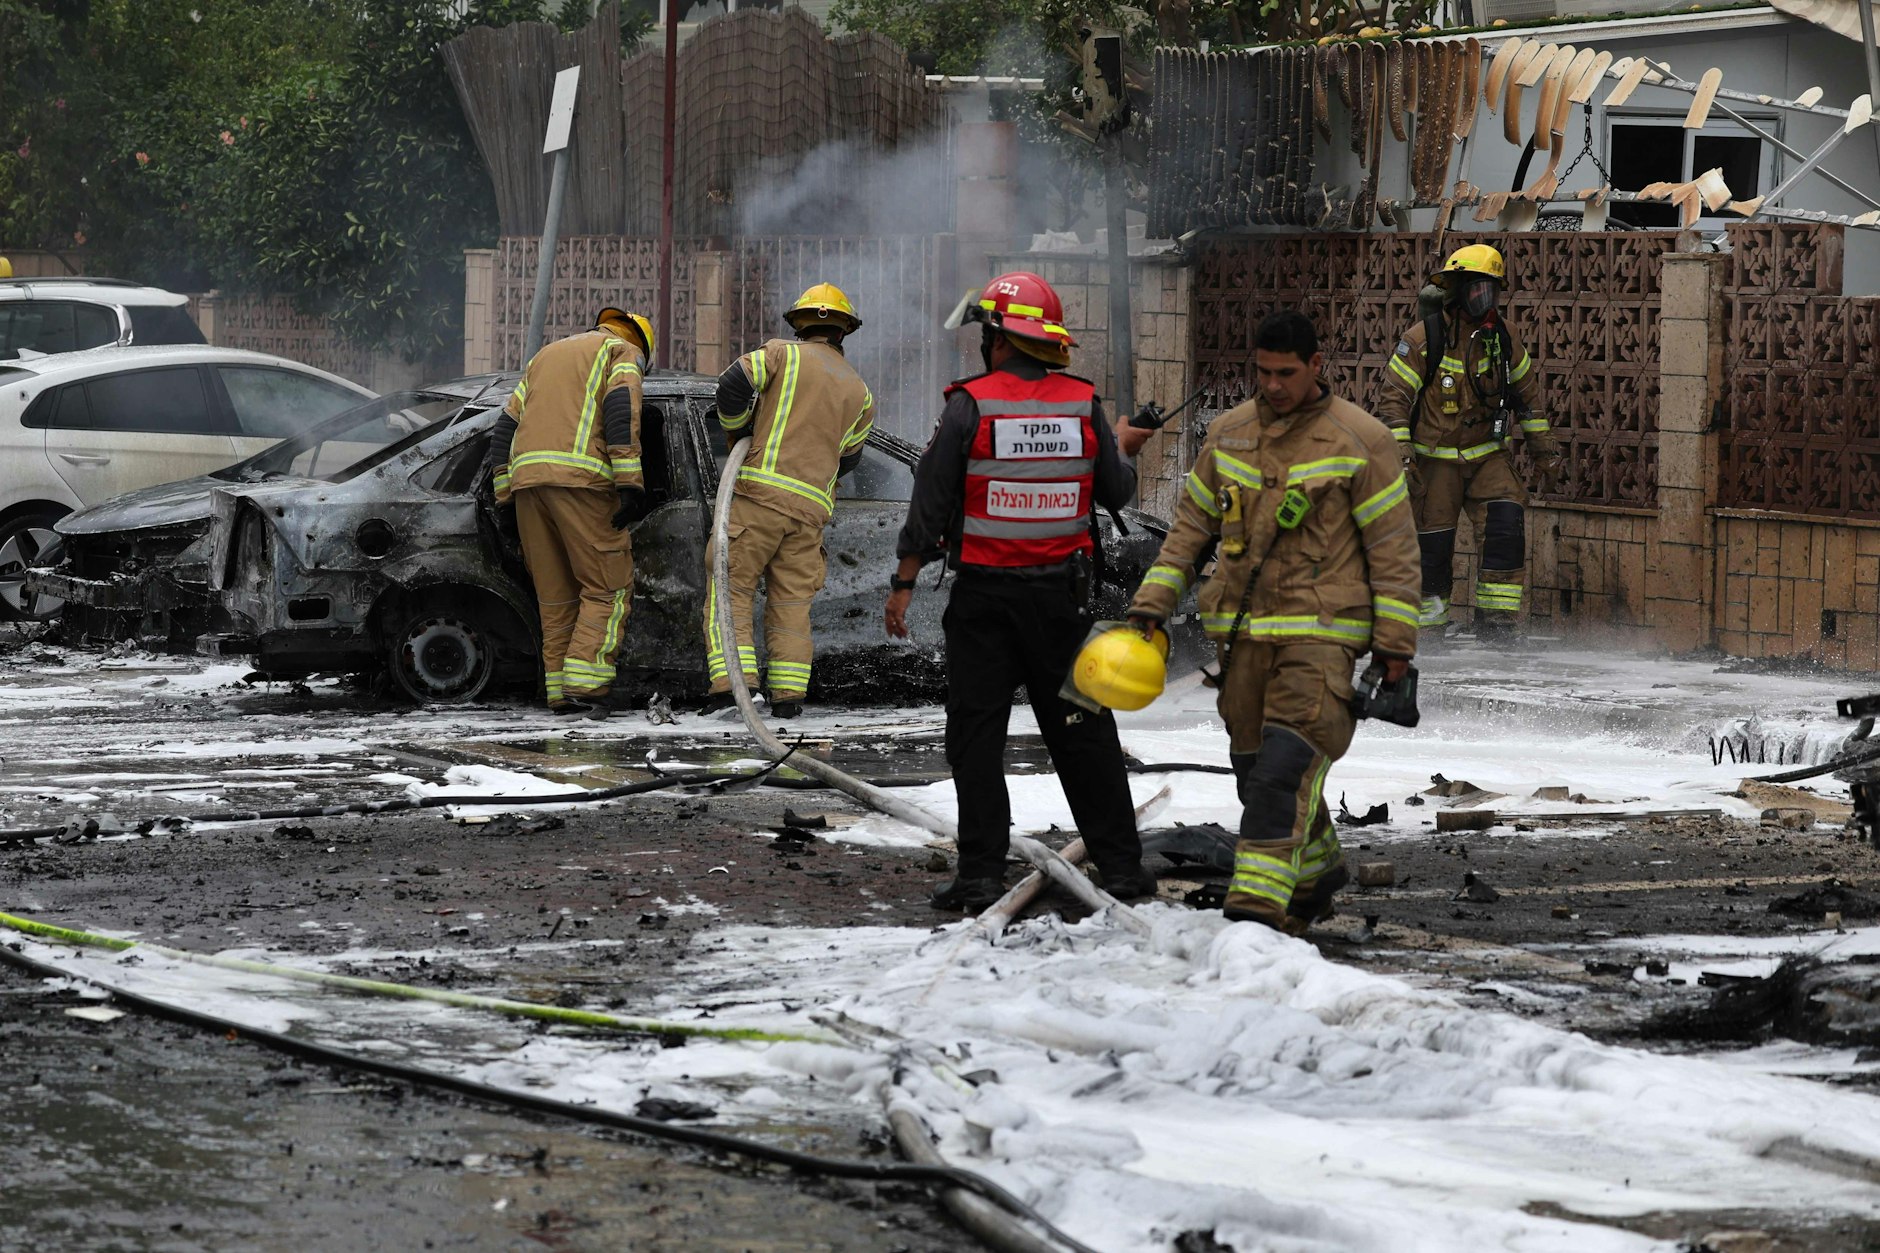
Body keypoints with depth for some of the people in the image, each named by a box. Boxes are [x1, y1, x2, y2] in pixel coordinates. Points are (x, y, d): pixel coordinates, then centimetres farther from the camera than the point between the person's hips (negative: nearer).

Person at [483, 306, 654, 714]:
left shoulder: (547, 356, 32)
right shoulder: (624, 351, 13)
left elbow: (506, 425, 25)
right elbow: (621, 406, -7)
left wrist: (506, 497, 21)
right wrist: (630, 482, -14)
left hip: (527, 479, 6)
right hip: (579, 479, -6)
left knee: (556, 596, 11)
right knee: (609, 588, 0)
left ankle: (562, 693, 6)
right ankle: (585, 685, -12)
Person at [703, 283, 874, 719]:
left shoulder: (784, 353, 6)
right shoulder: (860, 392, 19)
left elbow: (734, 383, -7)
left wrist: (737, 431, 10)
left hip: (762, 489, -4)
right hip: (813, 506, 4)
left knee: (731, 585, -3)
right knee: (791, 599, 9)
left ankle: (731, 679, -17)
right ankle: (788, 692, 1)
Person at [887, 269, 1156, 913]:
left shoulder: (970, 405, -9)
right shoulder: (1082, 405, 0)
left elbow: (930, 502, -8)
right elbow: (1116, 493, 9)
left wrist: (904, 582, -1)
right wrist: (1123, 448, 30)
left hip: (983, 594, -3)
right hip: (1061, 594, 3)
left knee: (976, 734, 4)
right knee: (1083, 731, 11)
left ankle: (982, 874, 0)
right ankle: (1121, 866, 12)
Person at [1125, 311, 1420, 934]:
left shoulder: (1360, 440, -5)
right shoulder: (1229, 433, 9)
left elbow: (1393, 546, -3)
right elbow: (1191, 524, 17)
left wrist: (1395, 643, -6)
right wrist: (1153, 602, 7)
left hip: (1320, 632, -6)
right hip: (1242, 631, 6)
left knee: (1286, 767, -17)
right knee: (1256, 769, 12)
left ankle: (1257, 905, -21)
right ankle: (1317, 871, 34)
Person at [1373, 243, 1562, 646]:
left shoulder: (1501, 337, 2)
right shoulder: (1422, 340, -12)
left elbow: (1525, 391, 16)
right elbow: (1393, 399, -10)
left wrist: (1542, 446, 17)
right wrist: (1401, 454, -20)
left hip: (1488, 456, 3)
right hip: (1436, 459, -3)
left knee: (1507, 523, -17)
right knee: (1432, 546, 1)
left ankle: (1496, 622, -11)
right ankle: (1428, 627, 20)